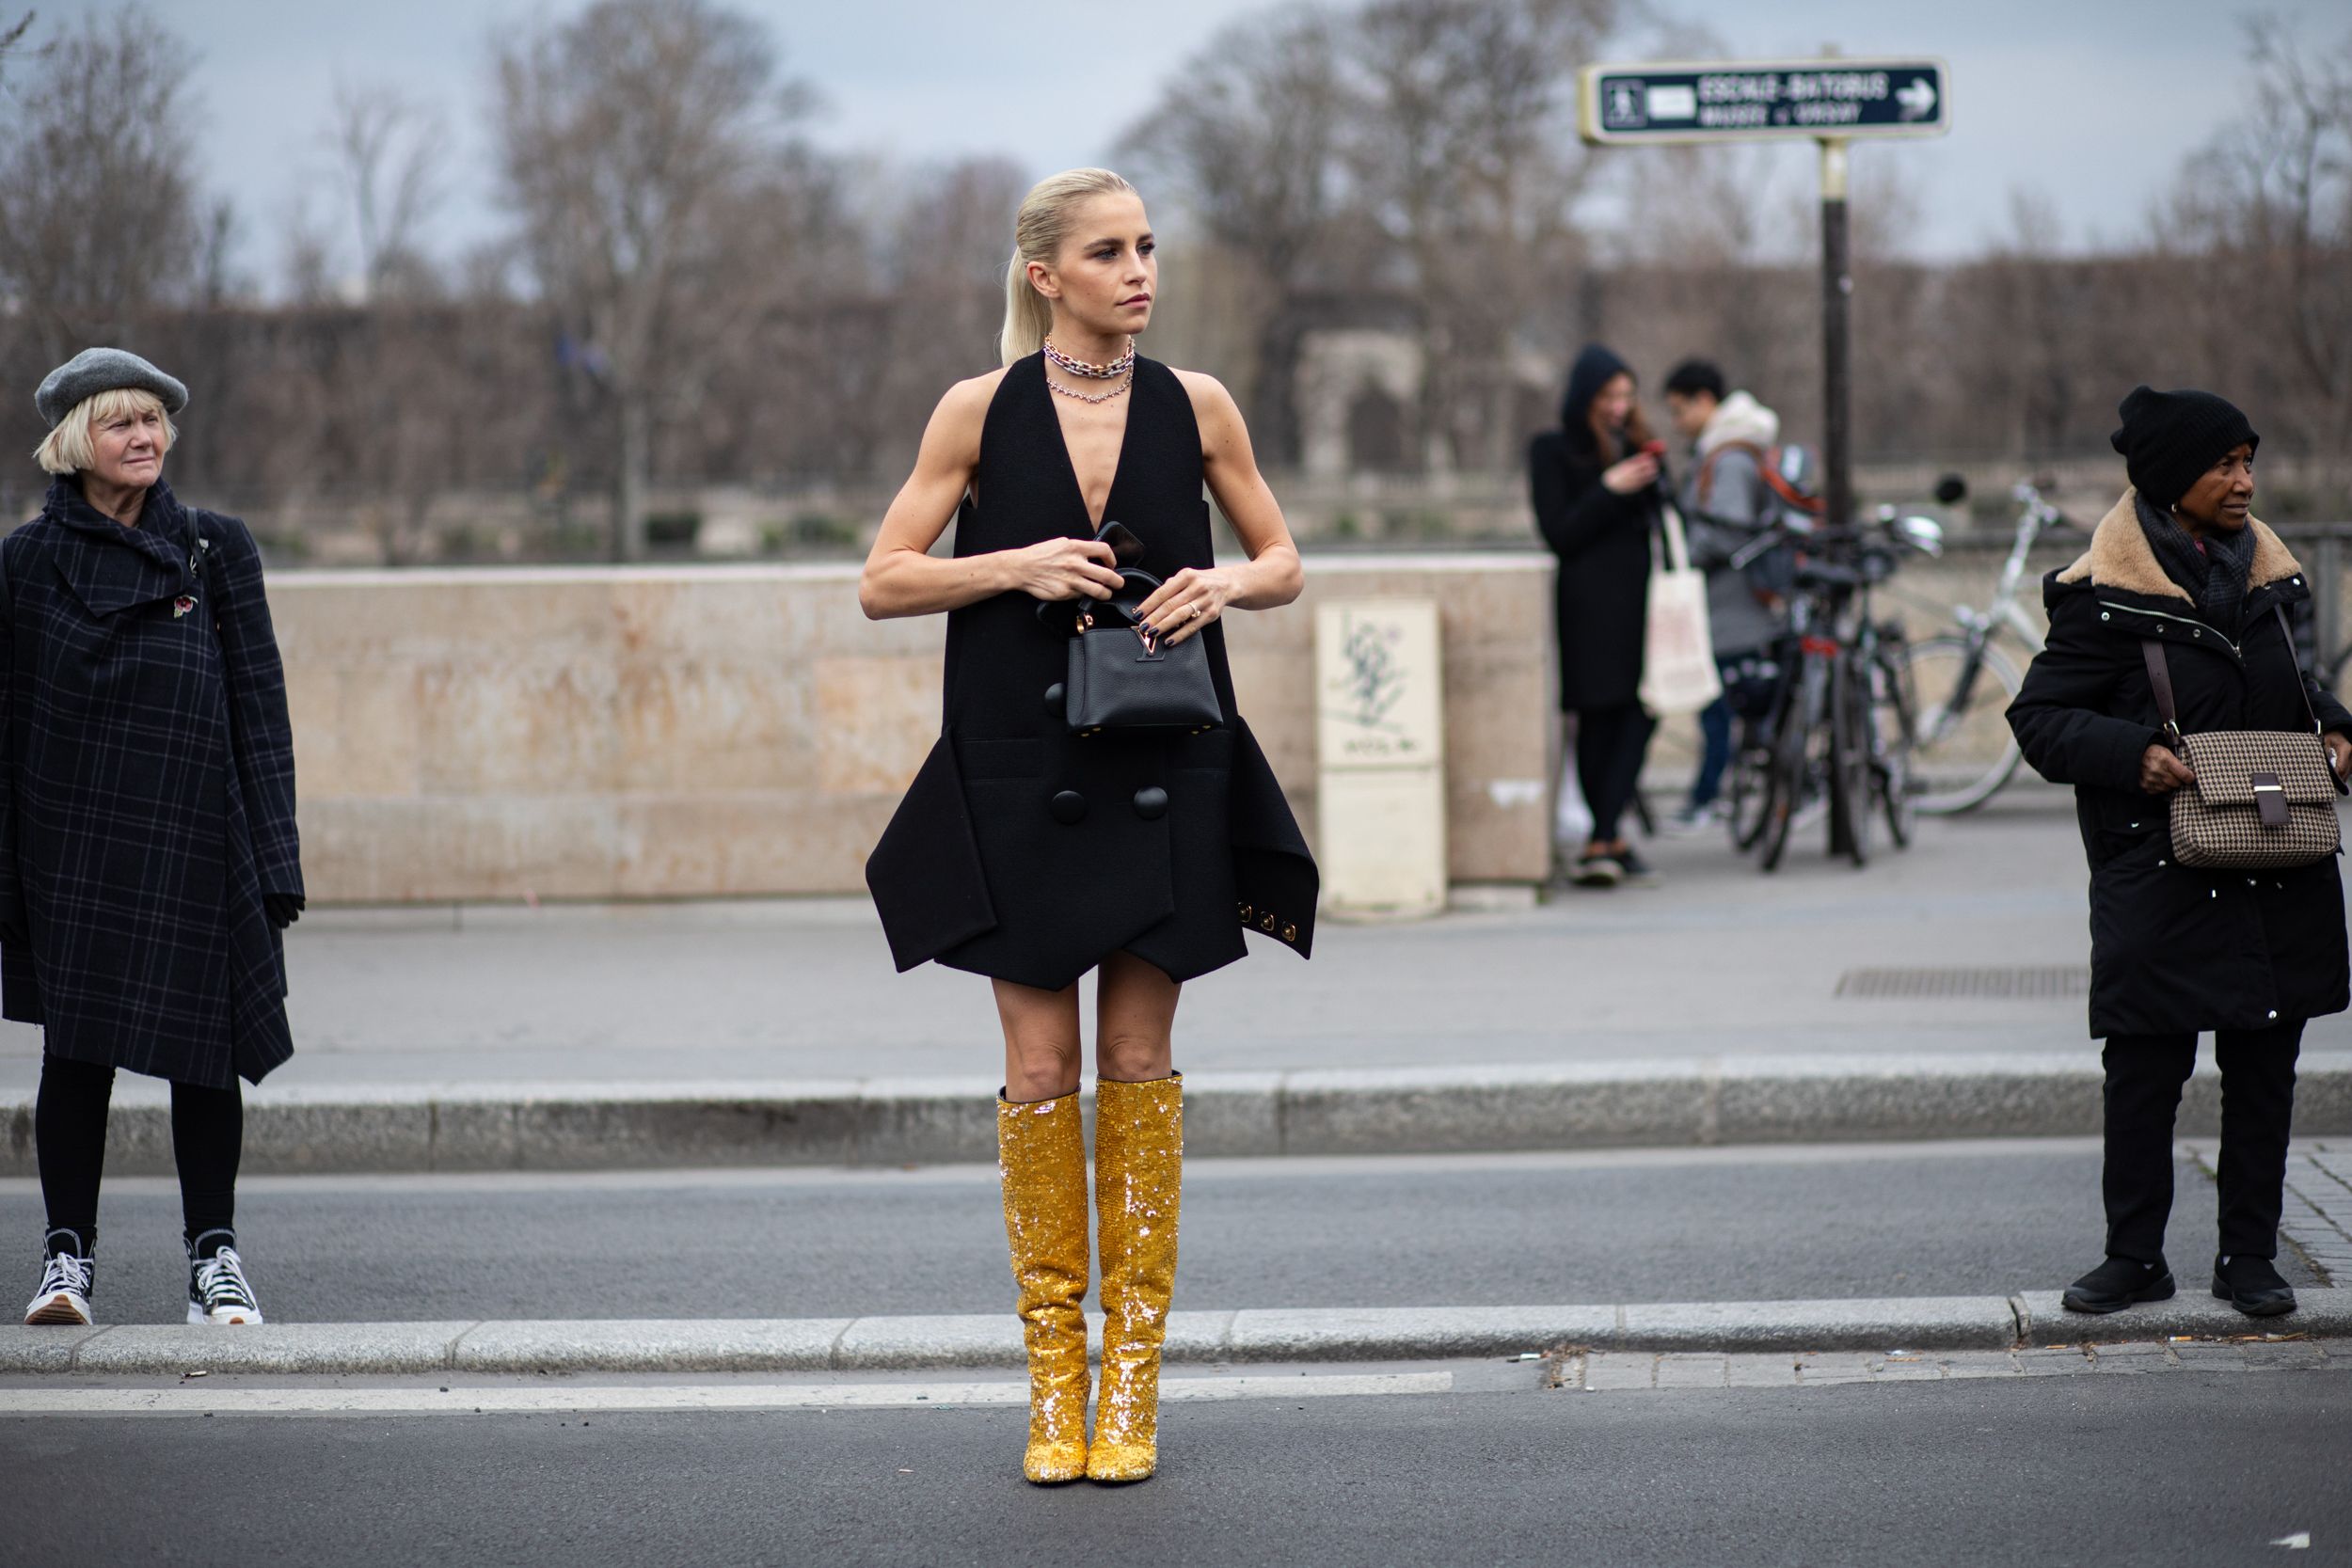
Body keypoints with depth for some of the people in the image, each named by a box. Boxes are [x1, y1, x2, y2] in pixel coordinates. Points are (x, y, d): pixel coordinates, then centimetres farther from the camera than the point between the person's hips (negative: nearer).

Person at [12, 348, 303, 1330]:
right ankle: (68, 1253, 13)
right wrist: (6, 877, -1)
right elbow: (6, 721, 4)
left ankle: (215, 1254, 12)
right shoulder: (27, 561, 3)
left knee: (204, 1052, 2)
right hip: (72, 841, -1)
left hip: (197, 843, 1)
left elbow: (259, 704, 6)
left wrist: (274, 858, 0)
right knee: (75, 1049, 3)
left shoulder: (216, 550, 6)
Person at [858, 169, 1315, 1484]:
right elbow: (883, 583, 0)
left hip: (1163, 775, 1)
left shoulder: (1195, 406, 3)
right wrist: (1013, 564, -14)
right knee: (1040, 1068, 1)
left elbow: (1286, 564, 12)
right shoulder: (981, 412, -1)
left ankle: (1134, 1375, 10)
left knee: (1140, 1061, 3)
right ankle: (1053, 1374, 11)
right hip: (1020, 772, -1)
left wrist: (1225, 584, -9)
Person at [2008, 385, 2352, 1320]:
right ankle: (2135, 1258, 14)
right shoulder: (2105, 594, -8)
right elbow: (2041, 715, -7)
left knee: (2264, 1069, 9)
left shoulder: (2261, 570, 11)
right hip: (2158, 878, -5)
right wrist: (2132, 755, -22)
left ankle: (2249, 1257, 19)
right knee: (2143, 1071, 0)